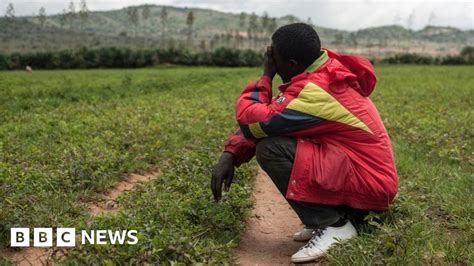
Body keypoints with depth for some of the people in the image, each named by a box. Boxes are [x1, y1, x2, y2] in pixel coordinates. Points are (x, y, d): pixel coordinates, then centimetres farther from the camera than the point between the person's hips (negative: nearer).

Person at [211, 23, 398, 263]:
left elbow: (253, 123, -22)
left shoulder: (315, 90, -24)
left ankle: (334, 225, -9)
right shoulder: (324, 71, 5)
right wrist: (230, 155, -4)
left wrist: (266, 75, -7)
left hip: (368, 182, -9)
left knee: (270, 149, -20)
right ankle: (341, 214, 11)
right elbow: (265, 118, 6)